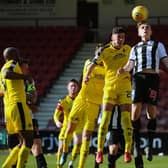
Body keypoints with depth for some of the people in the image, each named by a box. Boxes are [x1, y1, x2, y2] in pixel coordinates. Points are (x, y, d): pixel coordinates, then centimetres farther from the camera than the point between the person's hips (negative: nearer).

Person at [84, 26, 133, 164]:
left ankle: (128, 151, -3)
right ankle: (100, 151, -2)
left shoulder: (127, 49, 7)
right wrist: (87, 75, -32)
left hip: (125, 87, 3)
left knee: (126, 119, -5)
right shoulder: (105, 50, -6)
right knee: (105, 119, -7)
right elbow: (94, 63, -18)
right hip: (110, 86, -3)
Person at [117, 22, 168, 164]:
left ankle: (149, 146, 4)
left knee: (152, 112, -4)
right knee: (136, 111, -10)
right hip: (138, 77, 1)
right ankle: (136, 145, -3)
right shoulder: (135, 48, 25)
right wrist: (123, 70, -12)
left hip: (153, 77, -1)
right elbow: (130, 64, 11)